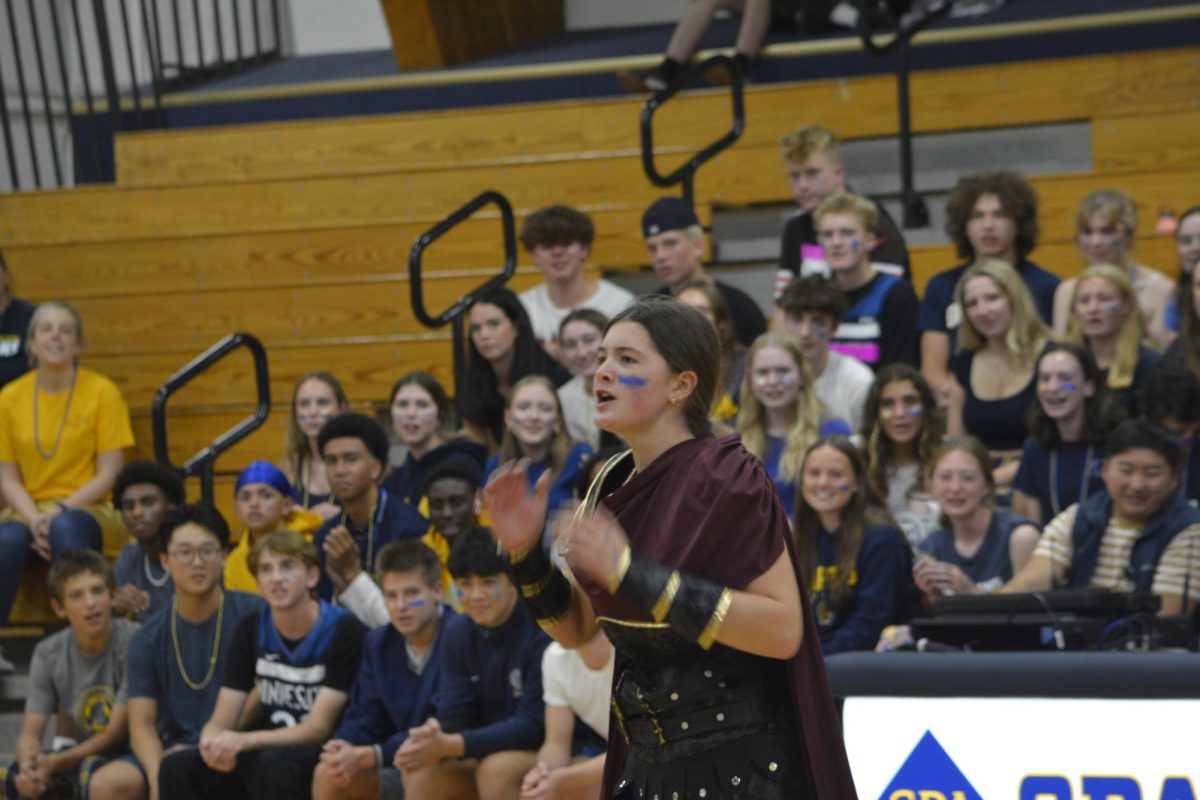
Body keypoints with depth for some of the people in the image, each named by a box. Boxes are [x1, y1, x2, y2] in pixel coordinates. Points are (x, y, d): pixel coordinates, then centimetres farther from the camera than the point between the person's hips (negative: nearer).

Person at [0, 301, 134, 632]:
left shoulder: (102, 392, -2)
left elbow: (109, 475, -4)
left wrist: (60, 512, -17)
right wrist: (34, 520, -13)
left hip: (87, 509, -2)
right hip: (29, 509, 2)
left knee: (66, 528, -38)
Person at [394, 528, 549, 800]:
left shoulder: (542, 633, -19)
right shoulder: (458, 635, 3)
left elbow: (534, 725, -23)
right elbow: (453, 716, -2)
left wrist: (449, 745, -29)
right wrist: (433, 735, -27)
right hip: (489, 753, 6)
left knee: (496, 769, -33)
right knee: (422, 771, -16)